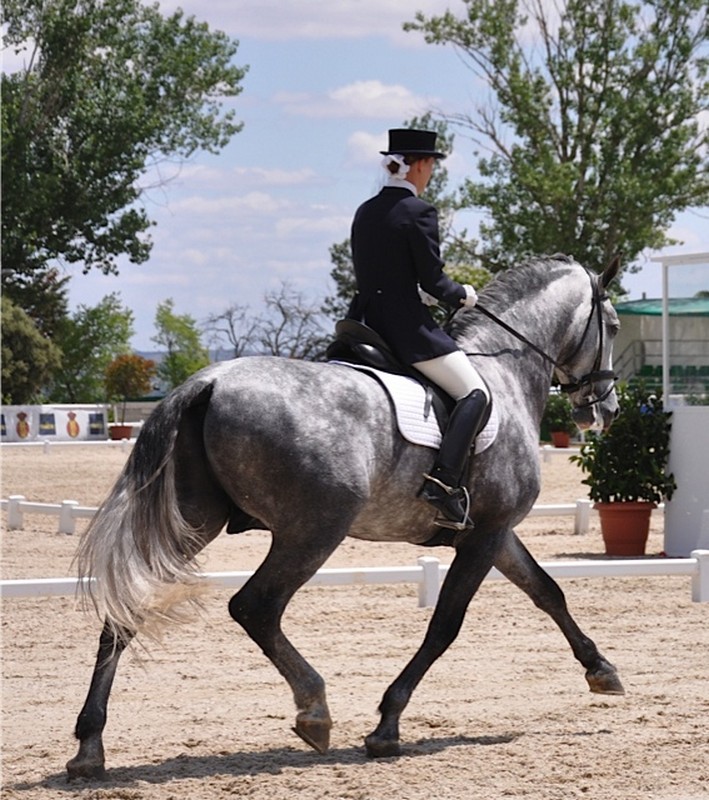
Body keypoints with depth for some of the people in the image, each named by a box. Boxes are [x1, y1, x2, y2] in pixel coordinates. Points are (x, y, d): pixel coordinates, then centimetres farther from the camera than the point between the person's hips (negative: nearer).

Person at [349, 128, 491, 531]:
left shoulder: (365, 212, 13)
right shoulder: (419, 212, -12)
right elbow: (434, 281, -13)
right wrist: (462, 295, 6)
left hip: (369, 326, 8)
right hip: (409, 329, -8)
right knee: (475, 393, -4)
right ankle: (444, 482, -20)